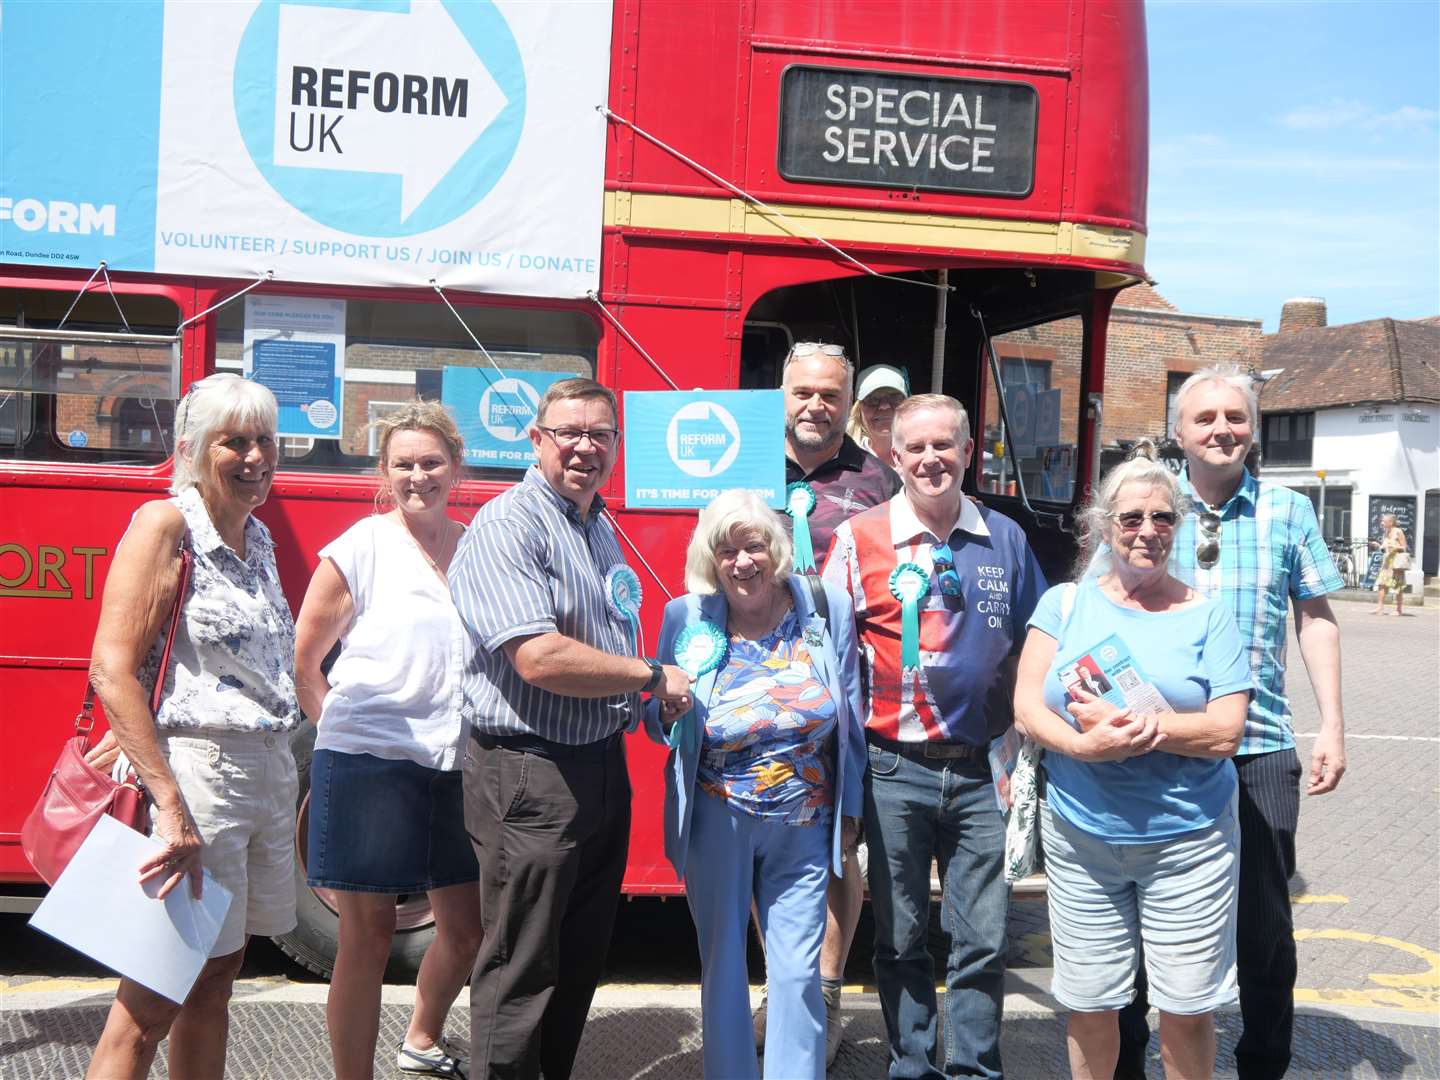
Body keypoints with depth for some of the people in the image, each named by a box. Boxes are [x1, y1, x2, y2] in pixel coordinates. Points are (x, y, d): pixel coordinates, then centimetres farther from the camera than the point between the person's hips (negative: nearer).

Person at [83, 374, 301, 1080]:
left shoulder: (257, 539, 15)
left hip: (269, 771, 8)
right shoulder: (165, 525, -8)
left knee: (214, 984, 14)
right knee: (150, 1005, -5)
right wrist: (170, 806, -23)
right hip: (195, 772, -8)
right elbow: (111, 670, -17)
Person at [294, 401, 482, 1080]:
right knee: (368, 933, 2)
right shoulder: (361, 547, -5)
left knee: (466, 925, 14)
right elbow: (303, 659, 1)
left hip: (454, 766, 5)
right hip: (367, 764, -5)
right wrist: (341, 725, -1)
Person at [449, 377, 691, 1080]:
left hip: (603, 765, 9)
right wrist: (654, 677, -15)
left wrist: (643, 707, 12)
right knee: (522, 969, 1)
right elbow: (541, 659, -26)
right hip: (529, 775, -9)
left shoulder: (601, 528, 14)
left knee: (582, 958, 18)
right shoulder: (508, 527, -15)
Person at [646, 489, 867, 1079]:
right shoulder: (687, 617, -5)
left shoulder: (829, 608, -4)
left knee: (798, 973, 4)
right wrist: (669, 712, -19)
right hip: (717, 824, 0)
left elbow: (851, 717, 4)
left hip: (804, 827, 0)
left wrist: (849, 807, 6)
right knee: (722, 967, 11)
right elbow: (656, 716, 5)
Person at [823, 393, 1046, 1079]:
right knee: (901, 940, 9)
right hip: (895, 770, -1)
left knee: (983, 941, 5)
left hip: (979, 768, 2)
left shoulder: (1005, 540, 7)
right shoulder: (859, 539, 0)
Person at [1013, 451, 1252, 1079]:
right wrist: (1083, 746, -20)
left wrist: (1127, 726, -18)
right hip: (1079, 836, 1)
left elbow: (1226, 732, -8)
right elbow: (1026, 710, -1)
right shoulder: (1065, 604, 5)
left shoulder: (1206, 617, 1)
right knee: (1088, 1004, 9)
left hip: (1186, 839, -1)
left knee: (1187, 1008, 4)